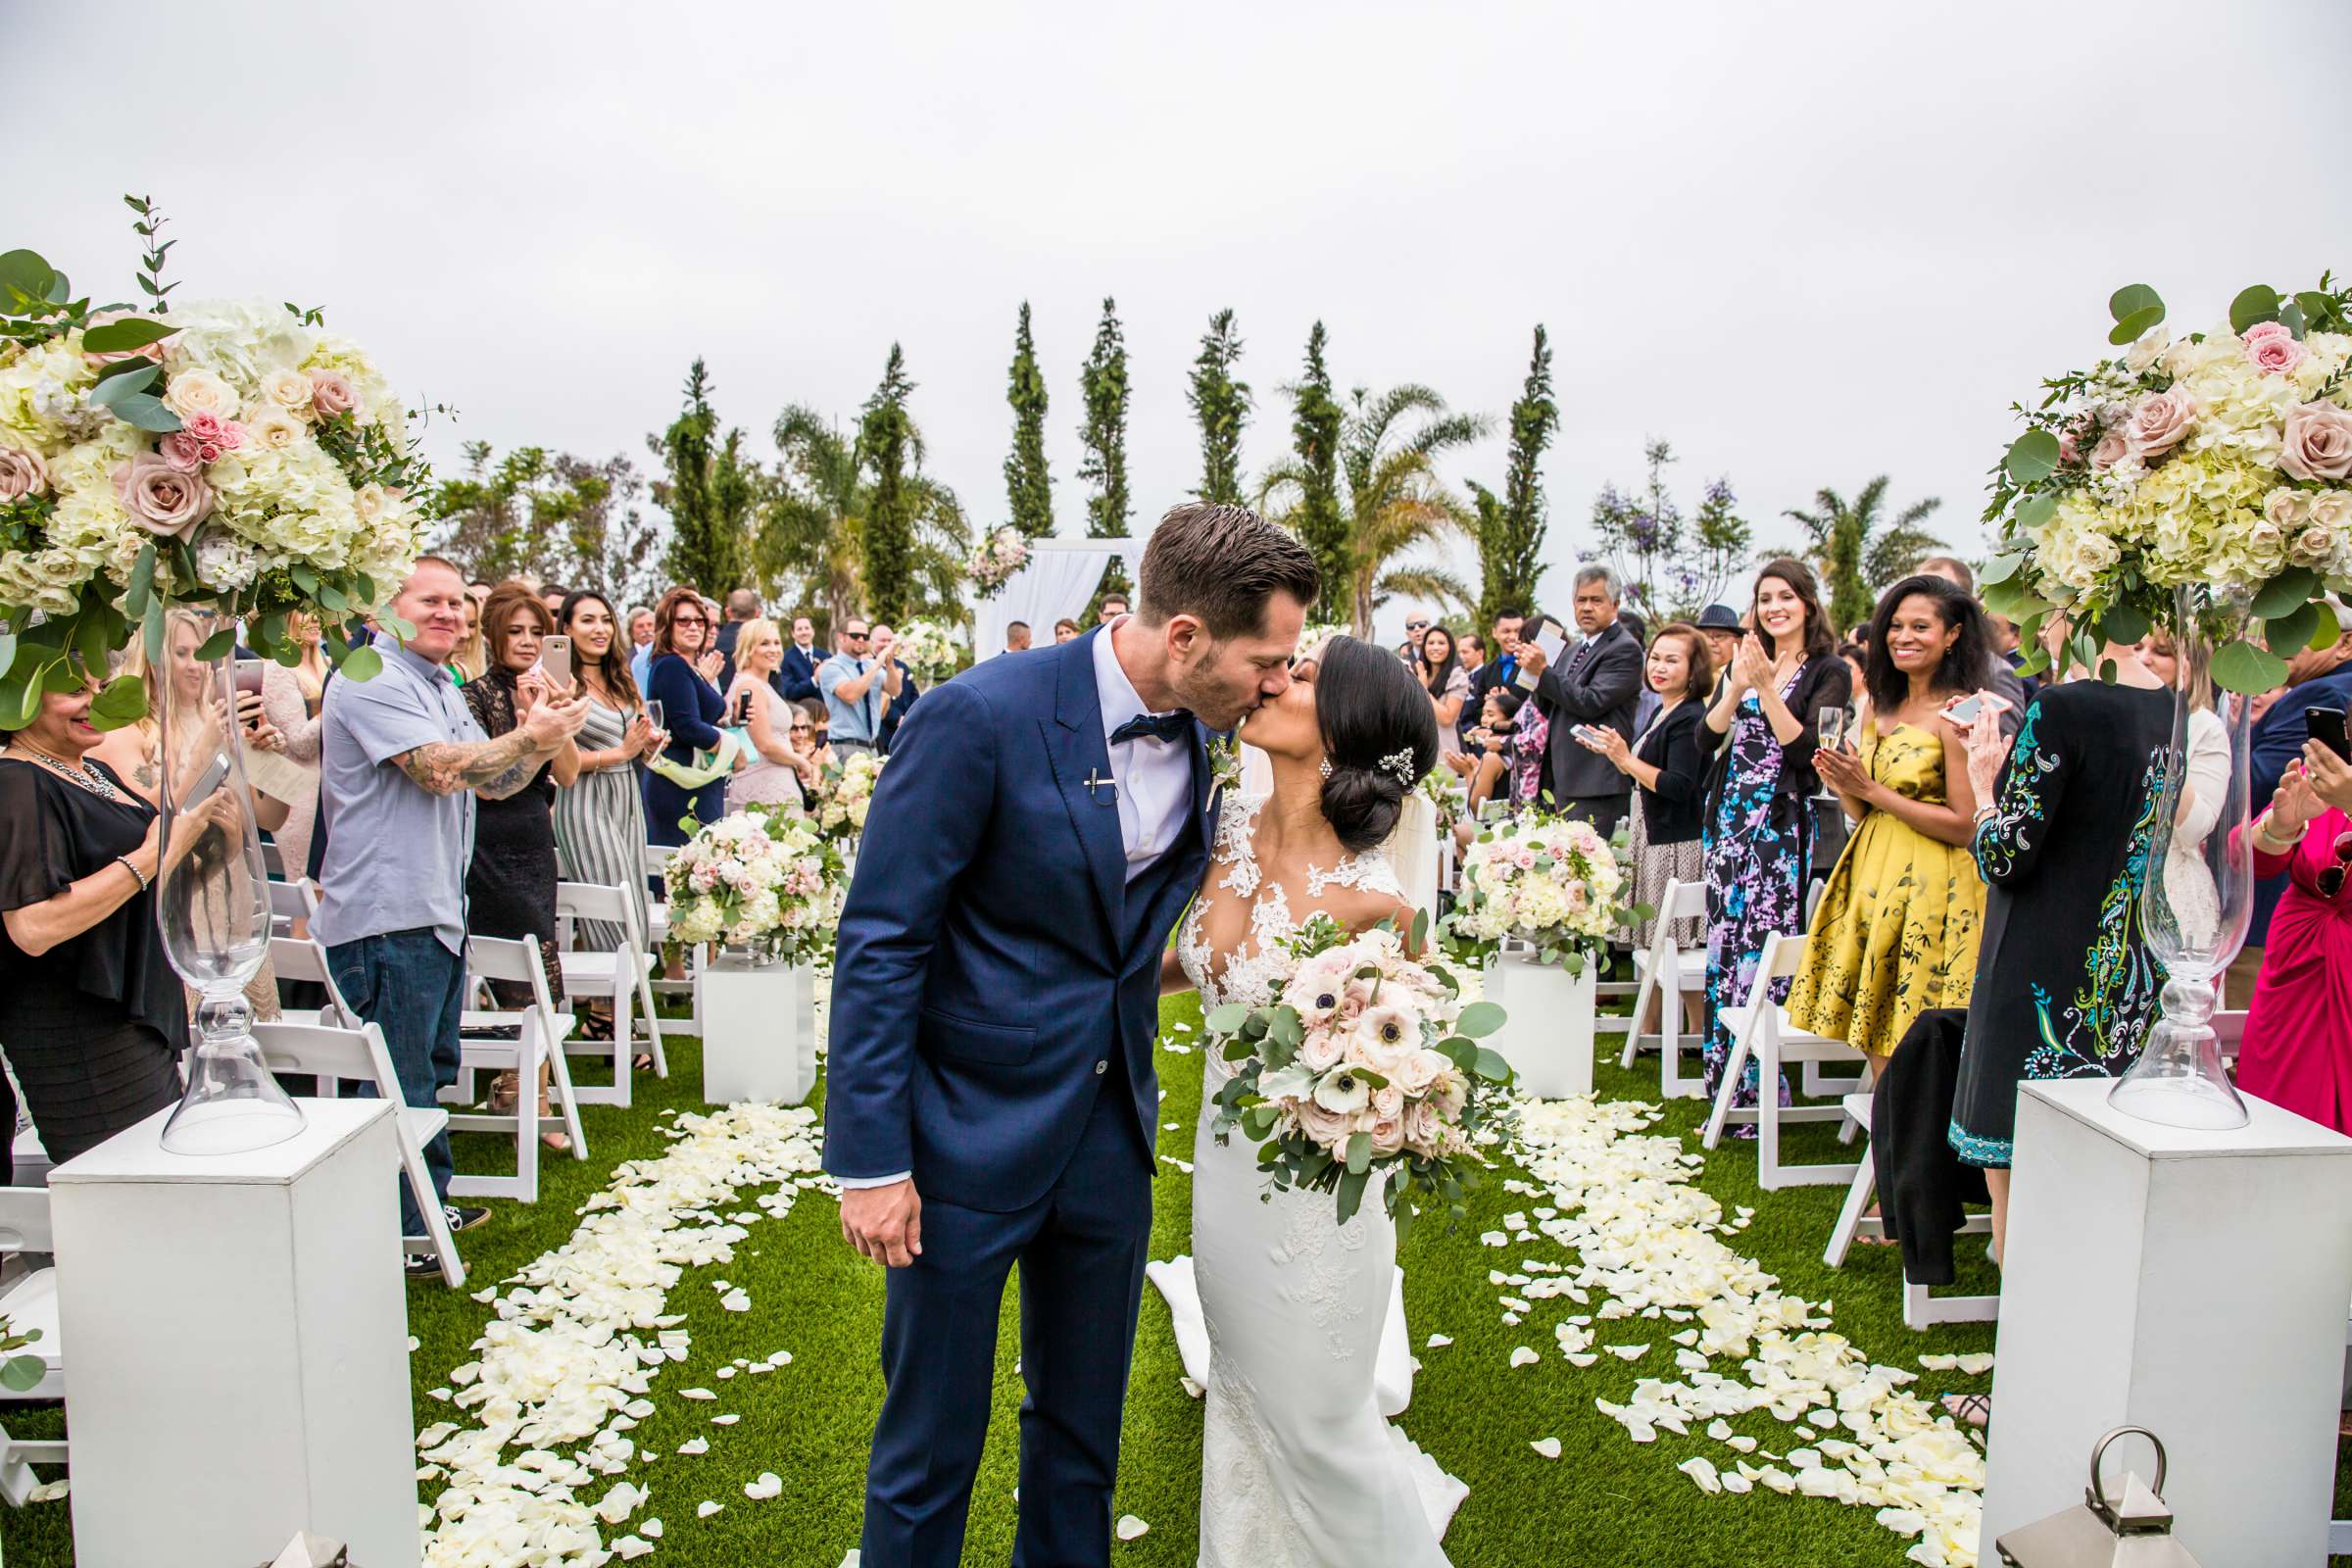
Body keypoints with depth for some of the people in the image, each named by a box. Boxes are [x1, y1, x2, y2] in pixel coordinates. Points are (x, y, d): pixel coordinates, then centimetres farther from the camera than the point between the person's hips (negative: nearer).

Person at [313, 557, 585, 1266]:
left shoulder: (441, 688, 19)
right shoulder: (373, 678, -13)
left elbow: (490, 780, 18)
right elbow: (440, 769, -23)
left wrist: (544, 740, 1)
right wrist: (529, 737, -14)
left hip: (437, 910, 10)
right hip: (387, 914, -10)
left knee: (431, 1072, 20)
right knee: (403, 1084, -2)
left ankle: (429, 1205, 33)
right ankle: (399, 1235, 9)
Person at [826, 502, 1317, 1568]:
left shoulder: (1206, 733, -1)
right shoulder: (982, 717, -21)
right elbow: (879, 941, -16)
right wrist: (871, 1160, -15)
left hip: (1110, 1129, 6)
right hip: (969, 1131, -5)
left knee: (1084, 1427, 21)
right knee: (930, 1440, 12)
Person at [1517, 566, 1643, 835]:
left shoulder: (1625, 648, -9)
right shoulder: (1579, 649, 20)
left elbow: (1591, 702, -19)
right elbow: (1552, 709, 19)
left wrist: (1543, 671, -14)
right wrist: (1533, 670, 1)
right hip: (1564, 782, 9)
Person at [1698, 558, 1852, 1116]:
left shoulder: (1829, 672, -1)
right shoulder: (1745, 662, 15)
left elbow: (1804, 748, -12)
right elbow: (1707, 737, 5)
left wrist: (1766, 686, -15)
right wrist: (1737, 687, -9)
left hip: (1781, 822, -5)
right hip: (1729, 817, 6)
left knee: (1763, 952, -7)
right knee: (1723, 948, 6)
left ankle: (1759, 1091, 2)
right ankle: (1726, 1084, 16)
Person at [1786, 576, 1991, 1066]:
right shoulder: (1880, 708, 11)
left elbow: (1965, 824, -16)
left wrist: (1871, 789, -15)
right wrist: (1842, 784, -6)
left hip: (1931, 889, -7)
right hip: (1872, 877, 7)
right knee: (1876, 1041, 11)